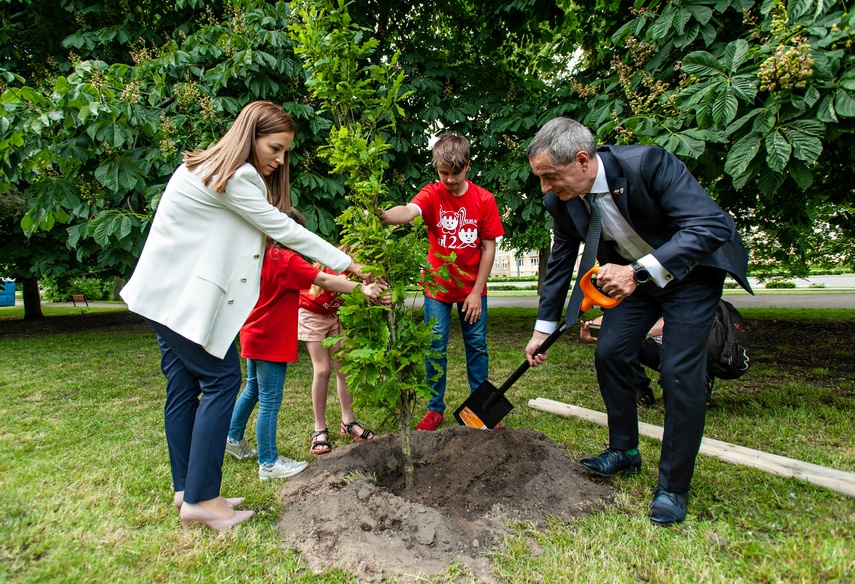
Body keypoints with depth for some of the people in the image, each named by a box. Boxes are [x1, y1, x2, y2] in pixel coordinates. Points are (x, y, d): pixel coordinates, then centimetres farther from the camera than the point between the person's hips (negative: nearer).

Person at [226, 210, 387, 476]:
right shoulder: (285, 259, -20)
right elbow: (324, 280, -25)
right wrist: (361, 288, -24)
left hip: (255, 336, 10)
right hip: (271, 341, -10)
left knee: (253, 390, 25)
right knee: (270, 402, -2)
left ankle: (234, 439, 41)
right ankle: (269, 464, 8)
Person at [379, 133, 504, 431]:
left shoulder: (484, 199, -7)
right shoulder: (432, 194, -10)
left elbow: (488, 248, -5)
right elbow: (410, 210, -33)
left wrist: (477, 291, -8)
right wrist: (385, 215, -57)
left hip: (472, 288, 1)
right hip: (438, 287, 0)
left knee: (477, 345, 10)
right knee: (435, 348, 5)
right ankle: (435, 409, 20)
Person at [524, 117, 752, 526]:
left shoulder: (647, 163, -32)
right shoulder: (562, 201, -14)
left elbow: (712, 225, -34)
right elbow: (560, 263, 0)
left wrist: (639, 272, -43)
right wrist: (543, 328, 2)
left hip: (691, 268, -6)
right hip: (632, 274, 6)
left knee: (679, 372, -11)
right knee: (609, 353, 3)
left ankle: (673, 488, 4)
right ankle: (624, 452, 24)